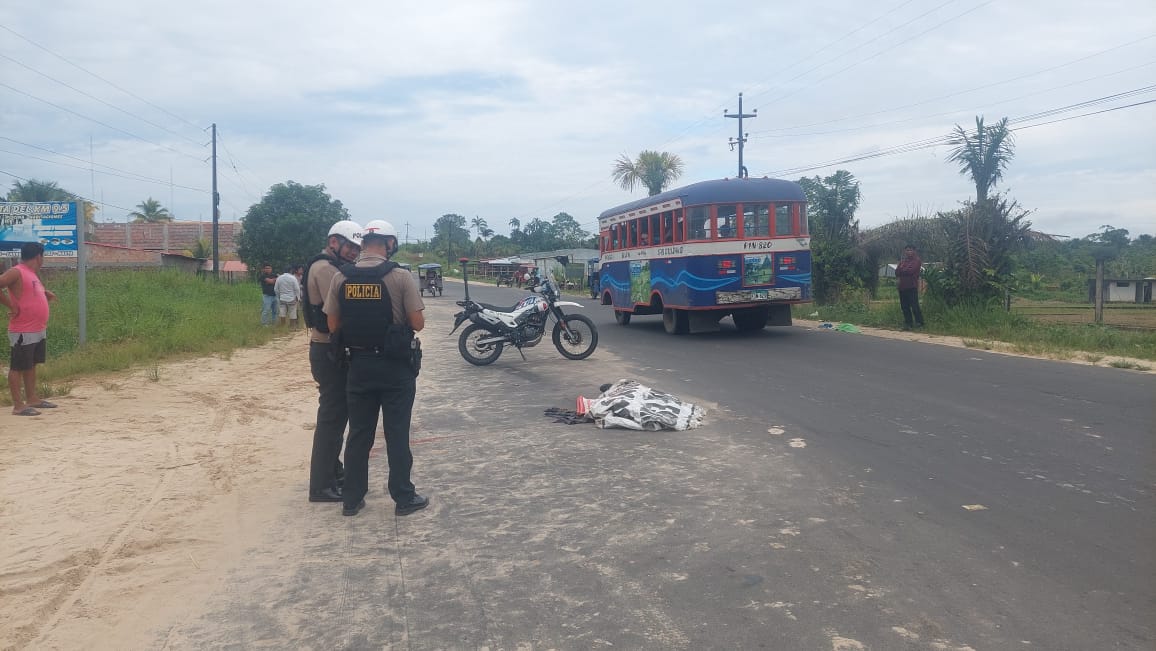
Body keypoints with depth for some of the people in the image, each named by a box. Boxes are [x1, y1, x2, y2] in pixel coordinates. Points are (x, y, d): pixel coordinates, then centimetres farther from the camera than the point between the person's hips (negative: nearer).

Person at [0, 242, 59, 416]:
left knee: (31, 365, 17)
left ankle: (32, 399, 26)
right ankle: (18, 405, 1)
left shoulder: (33, 273, 15)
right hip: (23, 332, -9)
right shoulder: (16, 272, -13)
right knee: (18, 367, -2)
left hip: (39, 331, 9)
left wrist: (46, 295, 14)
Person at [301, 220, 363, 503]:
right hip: (330, 351, -11)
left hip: (332, 349, 11)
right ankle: (322, 485, -2)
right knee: (332, 416, -7)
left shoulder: (332, 267, 18)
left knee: (337, 413, 18)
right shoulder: (325, 268, -15)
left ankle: (332, 469, 30)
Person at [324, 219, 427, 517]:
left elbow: (333, 326, 1)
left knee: (359, 434, 13)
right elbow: (418, 323, -11)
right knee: (397, 434, 6)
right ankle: (404, 498, 14)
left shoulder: (340, 278, -2)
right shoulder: (401, 277, -13)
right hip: (396, 366, -3)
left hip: (359, 365, 3)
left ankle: (352, 498, 20)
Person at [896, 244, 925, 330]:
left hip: (912, 287, -6)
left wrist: (902, 271, 0)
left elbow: (911, 270, -15)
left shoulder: (916, 261, 0)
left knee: (914, 305, -8)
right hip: (902, 287, 6)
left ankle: (919, 322, -1)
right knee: (904, 306, 7)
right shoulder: (902, 261, 18)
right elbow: (897, 272, 6)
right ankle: (908, 322, 15)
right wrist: (906, 271, -10)